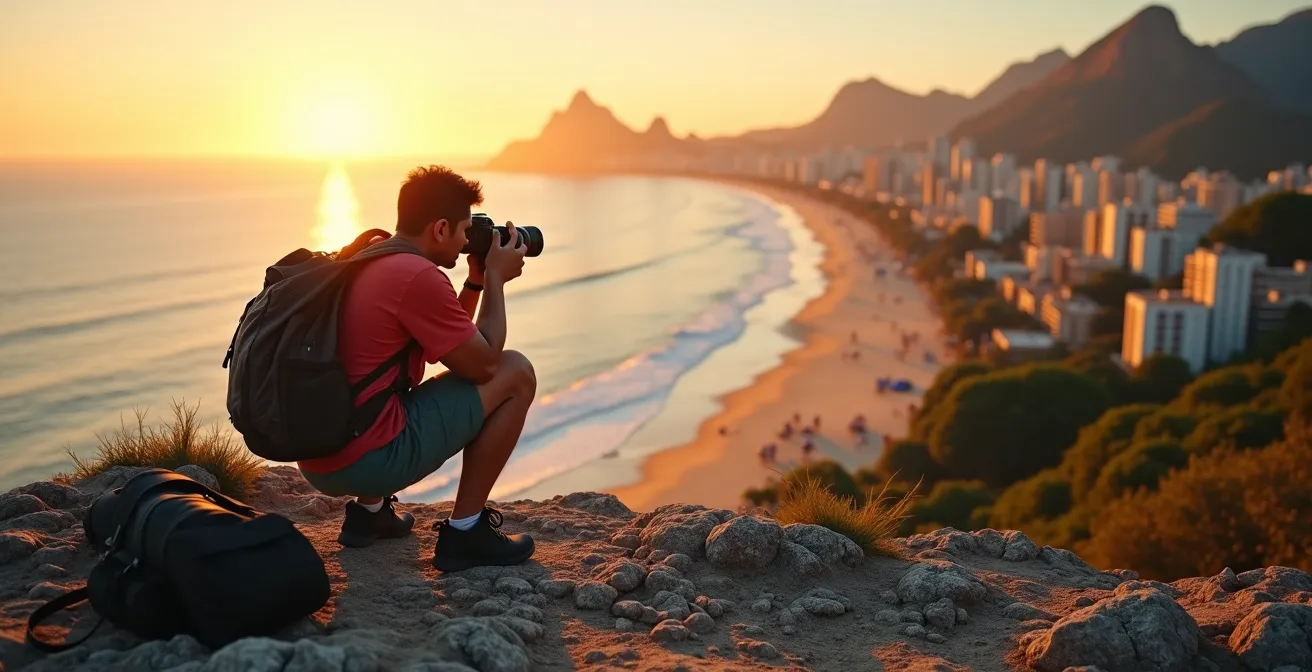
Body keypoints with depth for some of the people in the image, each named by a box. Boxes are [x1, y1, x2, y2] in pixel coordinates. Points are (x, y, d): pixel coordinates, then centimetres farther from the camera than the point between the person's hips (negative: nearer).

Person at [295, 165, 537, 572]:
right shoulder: (418, 276, -16)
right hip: (365, 460, -9)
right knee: (516, 374, -1)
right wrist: (496, 278, 2)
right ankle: (465, 531, 2)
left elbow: (451, 344, 23)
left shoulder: (362, 263, 14)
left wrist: (477, 280, 18)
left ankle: (368, 510, 24)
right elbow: (483, 364, -7)